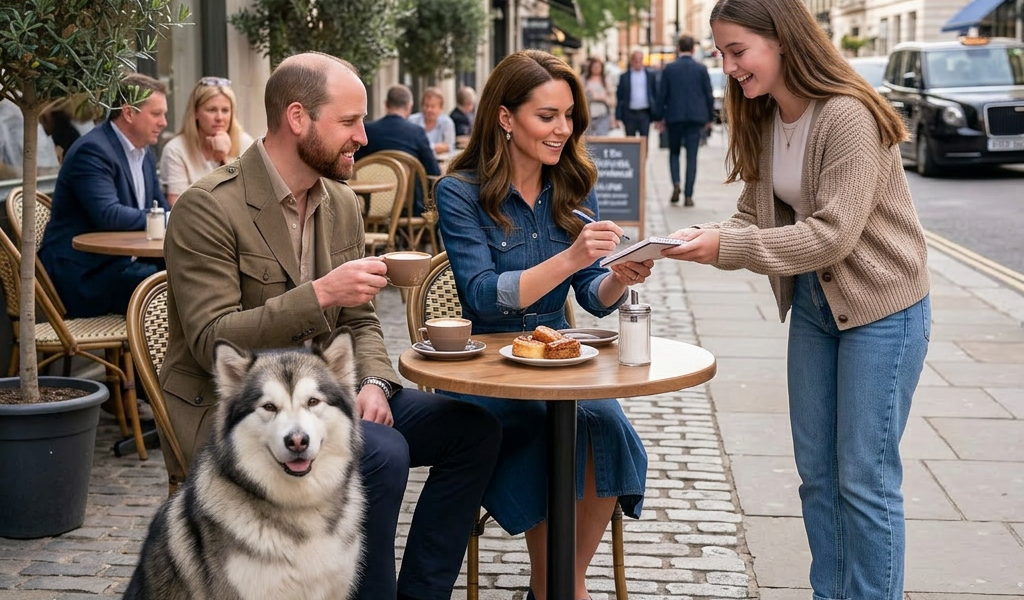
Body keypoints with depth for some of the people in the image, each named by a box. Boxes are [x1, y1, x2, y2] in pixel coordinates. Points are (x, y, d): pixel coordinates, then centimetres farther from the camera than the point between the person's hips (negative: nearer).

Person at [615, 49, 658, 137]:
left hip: (645, 113, 0)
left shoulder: (651, 75, 7)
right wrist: (618, 117, -2)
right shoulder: (624, 77, 5)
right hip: (629, 114, 0)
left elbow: (656, 94, 8)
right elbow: (619, 98, 4)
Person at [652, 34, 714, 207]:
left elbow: (661, 94, -1)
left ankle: (676, 183, -7)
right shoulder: (701, 69, -1)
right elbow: (709, 95, 2)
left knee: (674, 152, 16)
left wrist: (659, 117, 7)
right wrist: (710, 117, 13)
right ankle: (688, 195, -1)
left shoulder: (669, 68, -2)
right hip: (695, 117, 0)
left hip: (674, 117, 0)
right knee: (691, 156, 3)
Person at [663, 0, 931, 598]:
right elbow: (754, 214, 4)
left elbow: (833, 234, -26)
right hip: (812, 304, 8)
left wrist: (727, 247, -27)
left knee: (865, 478, -3)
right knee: (817, 472, 12)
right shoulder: (762, 122, 3)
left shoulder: (848, 117, -22)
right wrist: (708, 237, -17)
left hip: (882, 307, -8)